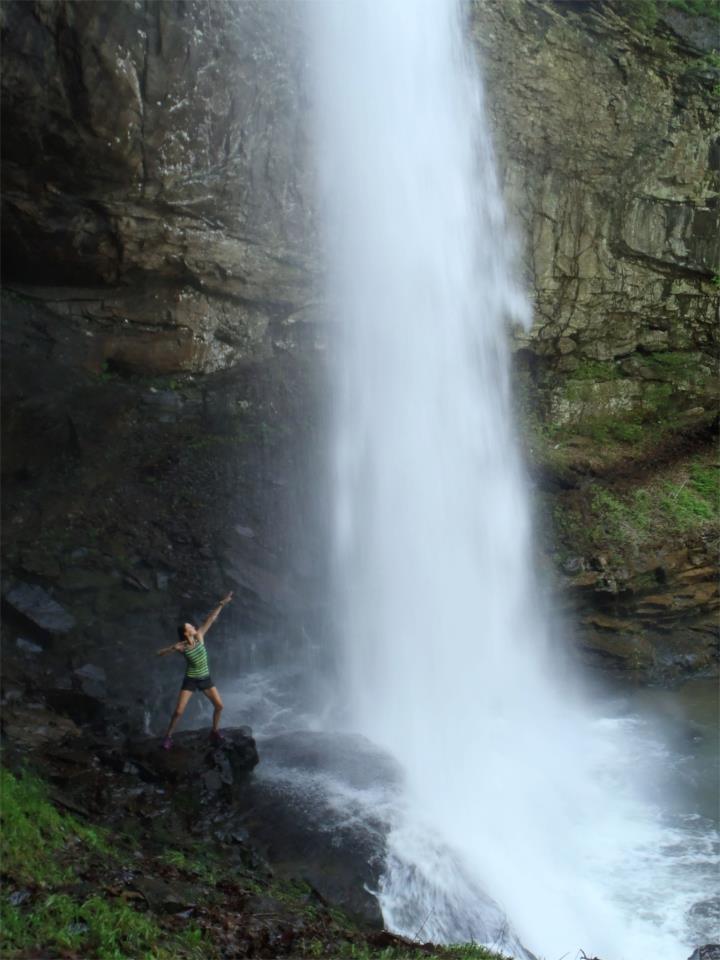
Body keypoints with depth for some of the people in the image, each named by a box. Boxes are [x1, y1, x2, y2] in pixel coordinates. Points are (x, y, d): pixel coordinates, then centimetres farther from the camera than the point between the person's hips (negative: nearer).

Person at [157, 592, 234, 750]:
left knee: (219, 705, 2)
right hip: (190, 680, -3)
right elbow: (159, 653, -20)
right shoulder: (181, 647, -18)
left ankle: (215, 730, 26)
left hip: (205, 679, 3)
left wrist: (221, 604, -19)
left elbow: (210, 619, -13)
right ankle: (168, 736, 17)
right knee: (178, 711, -5)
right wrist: (173, 648, -35)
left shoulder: (199, 636, -11)